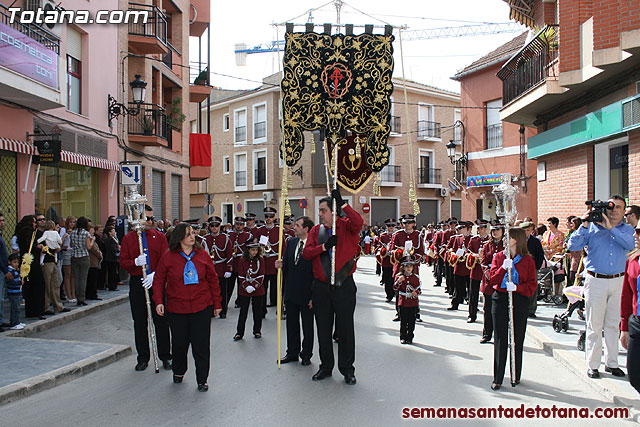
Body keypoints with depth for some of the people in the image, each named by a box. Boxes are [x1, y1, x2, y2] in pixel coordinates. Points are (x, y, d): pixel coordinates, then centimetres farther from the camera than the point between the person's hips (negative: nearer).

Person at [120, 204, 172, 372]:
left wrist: (155, 274, -19)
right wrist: (136, 262, -20)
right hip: (137, 283, 1)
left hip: (156, 281, -1)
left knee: (161, 320, 2)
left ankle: (165, 356, 14)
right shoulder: (128, 238, 5)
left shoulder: (159, 236, 3)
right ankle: (143, 358, 21)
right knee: (139, 322, 9)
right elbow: (123, 262, 1)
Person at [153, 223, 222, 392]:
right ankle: (178, 372, 38)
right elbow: (159, 281, 5)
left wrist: (217, 303, 7)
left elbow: (213, 280, 7)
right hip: (176, 308, 0)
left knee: (201, 344, 2)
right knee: (179, 343, 11)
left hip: (202, 308, 0)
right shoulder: (168, 257, 0)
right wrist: (159, 301, -7)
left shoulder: (203, 255, 3)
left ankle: (202, 380, 16)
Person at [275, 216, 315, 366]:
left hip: (307, 294, -6)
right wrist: (280, 265, -10)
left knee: (307, 326, 10)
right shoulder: (291, 242, 5)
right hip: (291, 292, 6)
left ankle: (306, 355, 25)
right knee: (291, 324, 16)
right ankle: (292, 353, 31)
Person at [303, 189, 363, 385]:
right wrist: (324, 246, -16)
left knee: (345, 328, 4)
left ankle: (347, 369, 19)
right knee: (323, 328, 12)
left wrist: (342, 204, -28)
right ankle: (326, 367, 27)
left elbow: (358, 222, -25)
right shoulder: (315, 231, 8)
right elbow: (306, 253, -2)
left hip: (344, 286, -3)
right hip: (321, 287, 4)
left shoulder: (346, 226, -2)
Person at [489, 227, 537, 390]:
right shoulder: (499, 257, 8)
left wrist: (517, 287, -18)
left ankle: (516, 375, 23)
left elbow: (532, 285, -1)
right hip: (500, 299, 1)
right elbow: (493, 279, -1)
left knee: (517, 339, 7)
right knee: (500, 339, 0)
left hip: (520, 301, -1)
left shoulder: (527, 260, 2)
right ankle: (497, 378, 5)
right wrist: (503, 268, -18)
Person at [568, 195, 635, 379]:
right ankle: (593, 365, 10)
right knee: (595, 325, 1)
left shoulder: (627, 229, 10)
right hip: (596, 281, -2)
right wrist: (584, 225, -12)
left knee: (613, 324, 10)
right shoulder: (593, 227, 3)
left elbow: (630, 244, -13)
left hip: (618, 281, 2)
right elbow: (573, 246, -5)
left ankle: (611, 363, 22)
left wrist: (611, 228, -18)